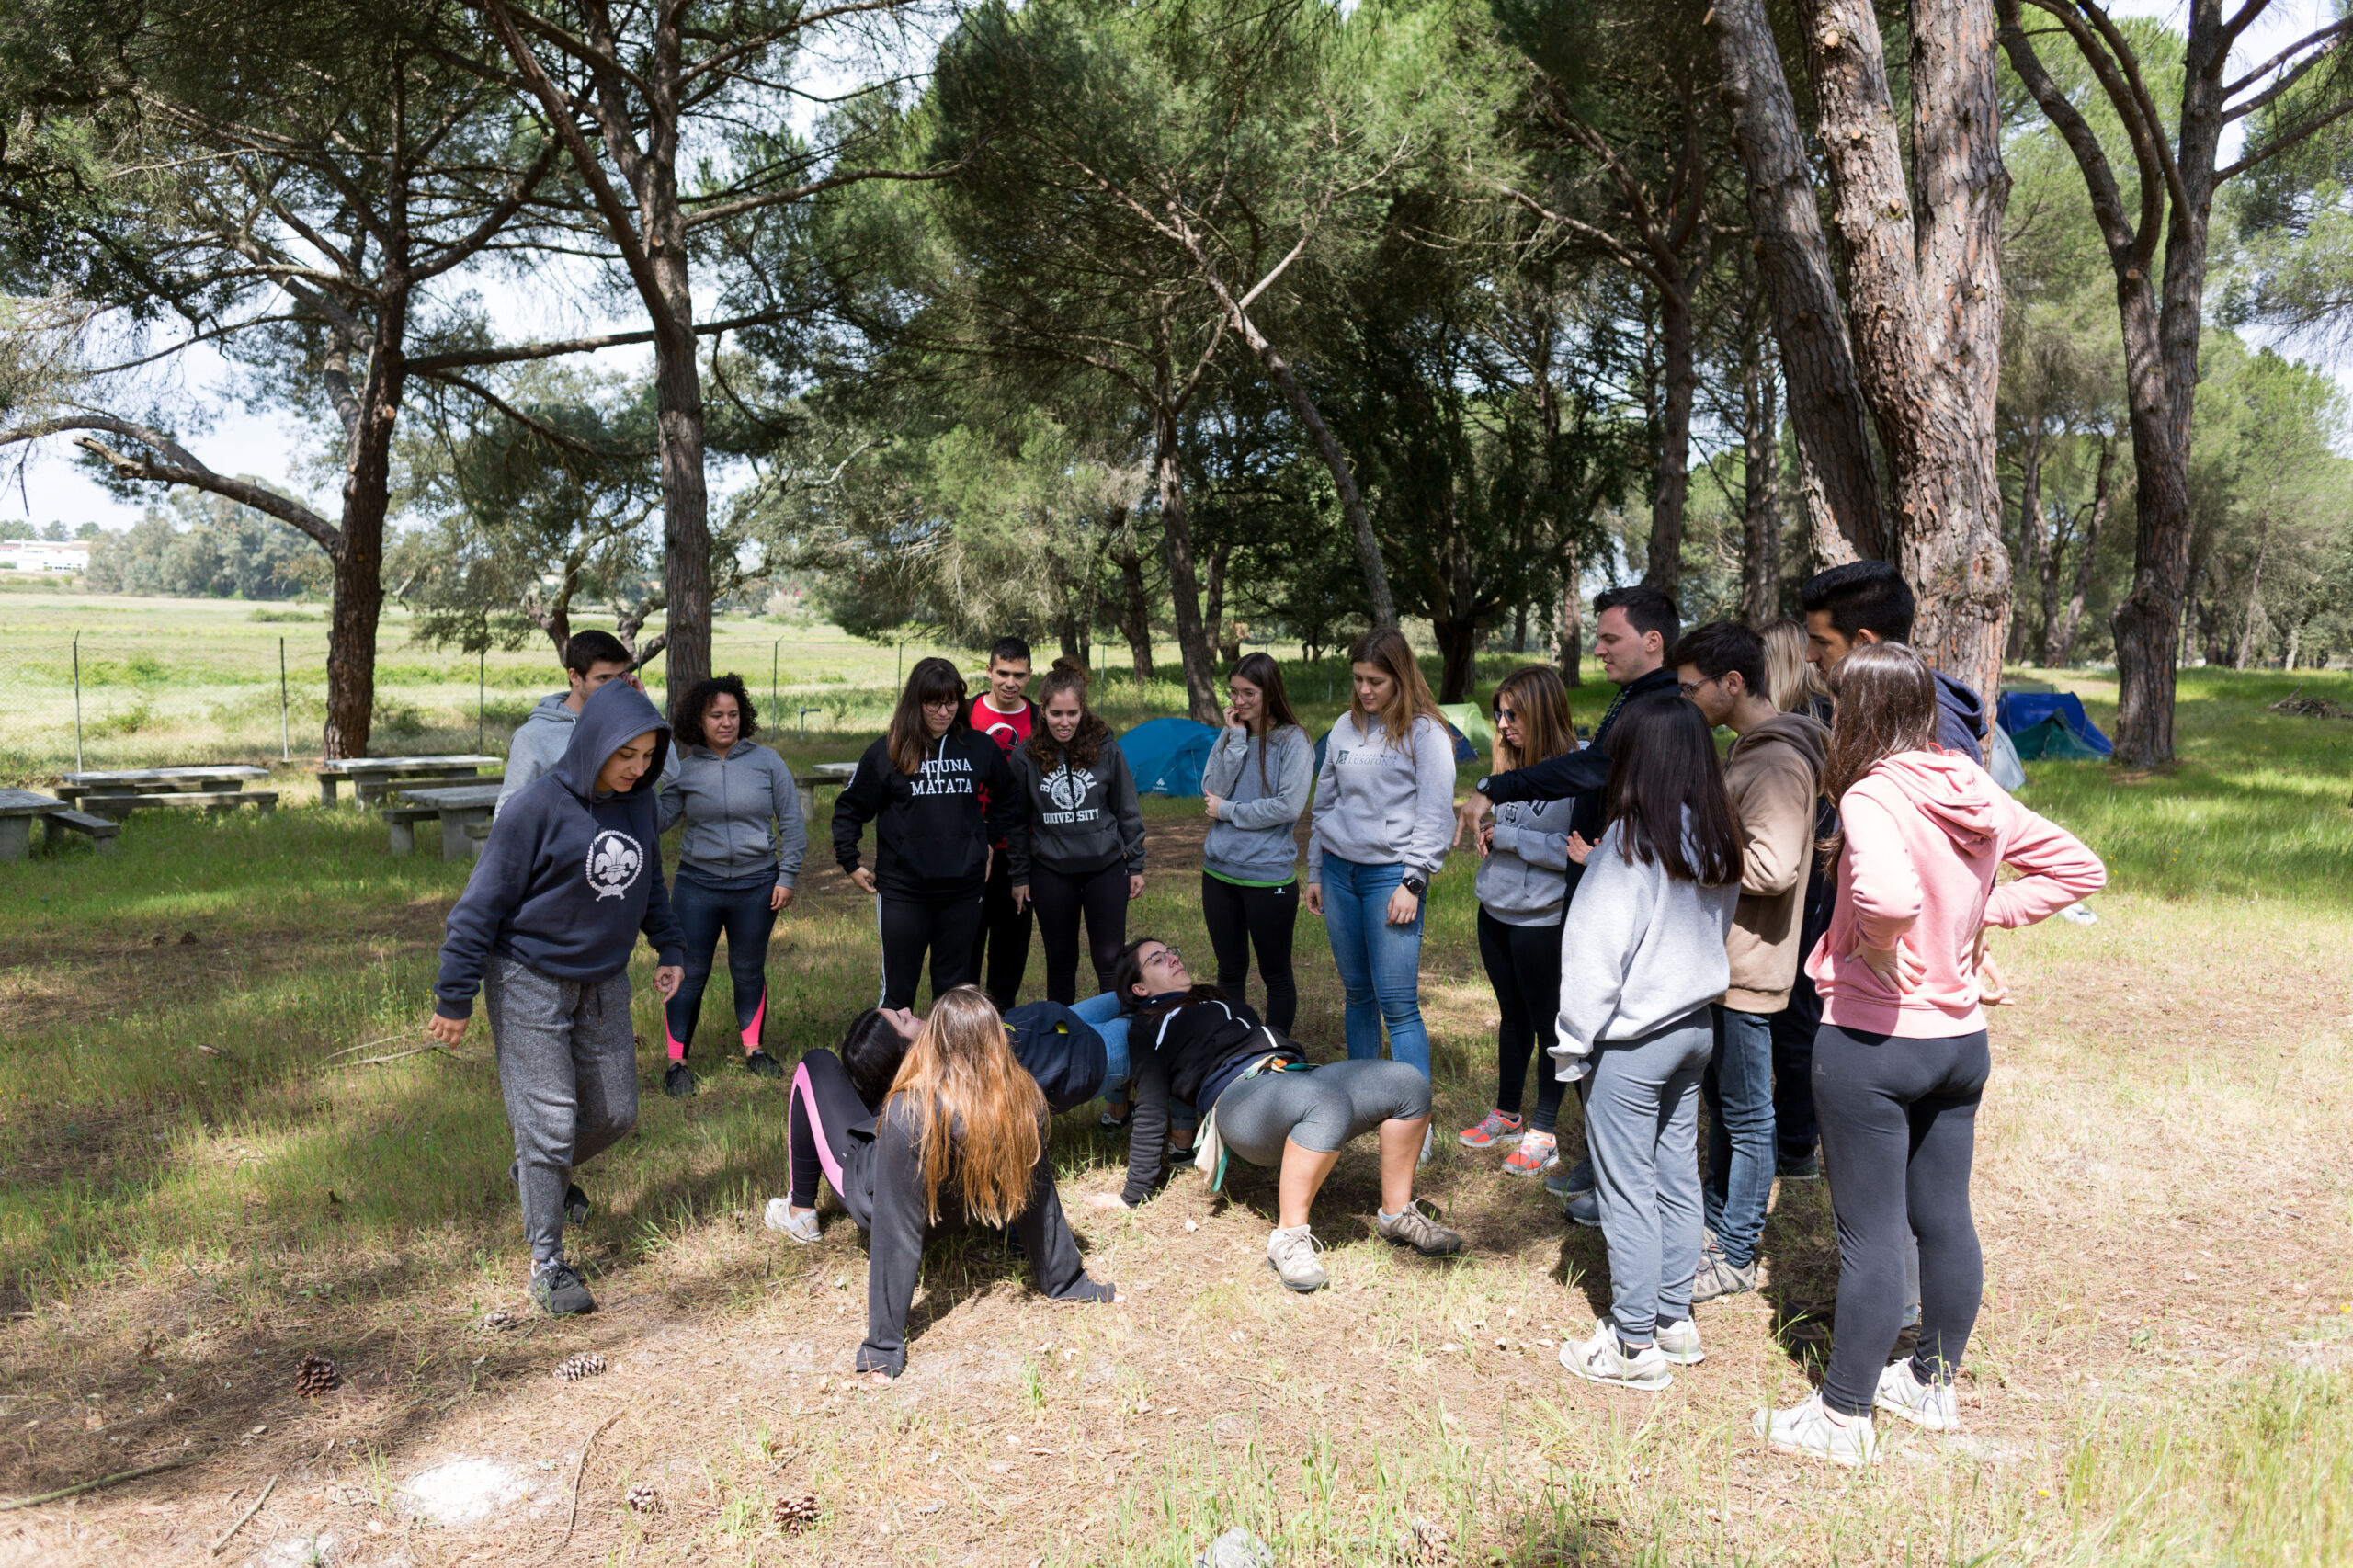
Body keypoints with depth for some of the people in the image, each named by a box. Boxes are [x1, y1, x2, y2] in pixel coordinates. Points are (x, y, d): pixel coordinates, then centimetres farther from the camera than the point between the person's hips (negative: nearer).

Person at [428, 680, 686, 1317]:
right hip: (530, 983, -6)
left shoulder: (639, 801, 0)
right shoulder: (540, 805, -19)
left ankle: (546, 1173, 41)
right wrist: (455, 997, -13)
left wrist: (670, 948, 12)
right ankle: (546, 1263, 12)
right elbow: (484, 901, -15)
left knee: (616, 1112, 12)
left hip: (605, 983, 6)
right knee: (550, 1122, -4)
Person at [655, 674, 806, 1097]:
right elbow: (657, 820, -2)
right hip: (697, 884, 0)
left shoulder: (767, 762, -2)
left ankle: (753, 1050, 31)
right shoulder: (685, 769, -1)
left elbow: (792, 823, 2)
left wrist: (787, 876, 0)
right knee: (689, 973, 3)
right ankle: (676, 1062, 14)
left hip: (756, 886, 0)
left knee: (749, 970, 13)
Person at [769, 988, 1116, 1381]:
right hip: (945, 1199, 5)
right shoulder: (1023, 1100, -29)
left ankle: (801, 1212, 27)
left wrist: (884, 1347, -28)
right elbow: (1039, 1197, -17)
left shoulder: (910, 1116, -42)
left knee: (816, 1065, 14)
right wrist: (1068, 1283, -2)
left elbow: (896, 1234, -37)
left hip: (869, 1196, -5)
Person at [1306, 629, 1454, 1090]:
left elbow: (1434, 813, -9)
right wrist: (1315, 873, 18)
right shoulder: (1345, 727, 12)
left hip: (1391, 874, -6)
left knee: (1398, 1004, -9)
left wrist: (1413, 882, -14)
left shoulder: (1425, 731, -5)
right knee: (1357, 994, 14)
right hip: (1339, 872, 6)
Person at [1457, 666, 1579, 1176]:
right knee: (1512, 1015, 20)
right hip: (1496, 910, 8)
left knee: (1548, 1020, 7)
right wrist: (1487, 830, -1)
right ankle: (1506, 1115, 33)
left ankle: (1542, 1131, 20)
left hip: (1542, 919, -7)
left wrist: (1507, 837, -20)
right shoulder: (1512, 763, 8)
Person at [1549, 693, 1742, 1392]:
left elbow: (1596, 953, -19)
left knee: (1628, 1191, 2)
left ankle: (1635, 1346, 12)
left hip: (1632, 1042, -8)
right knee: (1677, 1177, 17)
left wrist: (1573, 1044, -8)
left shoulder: (1633, 842, -19)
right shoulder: (1716, 839, 2)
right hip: (1695, 1026, 8)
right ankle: (1675, 1321, 29)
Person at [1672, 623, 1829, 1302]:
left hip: (1749, 965, -10)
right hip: (1722, 957, 10)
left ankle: (1736, 1256, 13)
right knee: (1719, 1096, 21)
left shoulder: (1778, 761, -20)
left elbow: (1773, 867, -27)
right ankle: (1719, 1216, 36)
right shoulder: (1745, 748, 12)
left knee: (1746, 1112, 2)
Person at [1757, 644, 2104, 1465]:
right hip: (1962, 1038, 8)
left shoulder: (1872, 795, -21)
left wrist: (1882, 951, -20)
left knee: (1871, 1235, 3)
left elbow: (1889, 895, -40)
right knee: (1944, 1218, 19)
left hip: (1872, 1041, -7)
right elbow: (2078, 867, 10)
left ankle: (1844, 1415, 16)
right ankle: (1933, 1382, 36)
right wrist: (1983, 913, 5)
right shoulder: (1975, 792, 2)